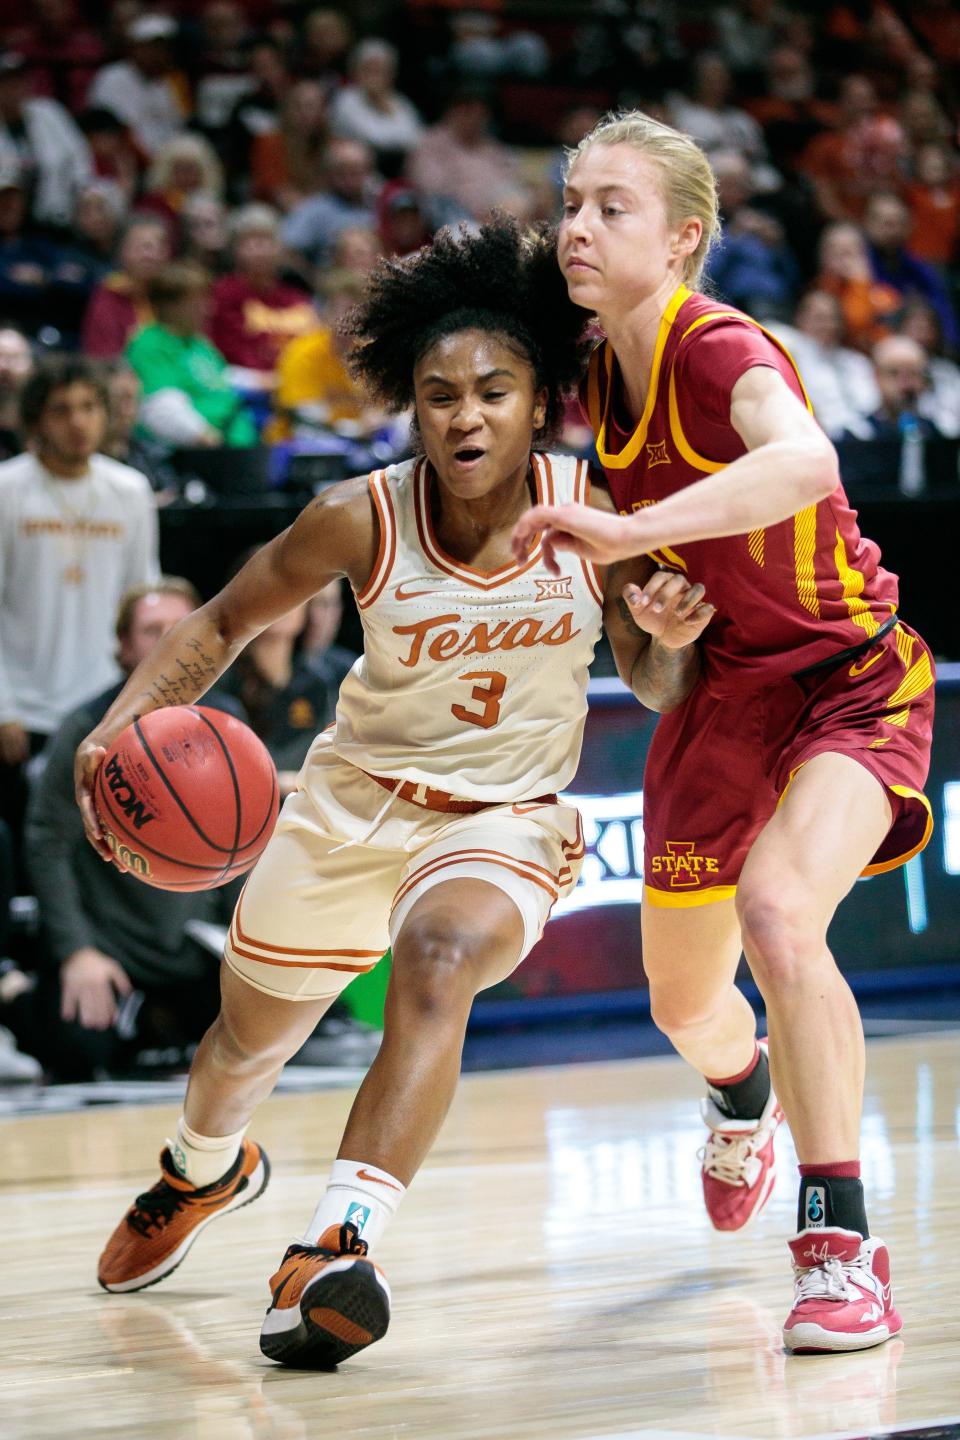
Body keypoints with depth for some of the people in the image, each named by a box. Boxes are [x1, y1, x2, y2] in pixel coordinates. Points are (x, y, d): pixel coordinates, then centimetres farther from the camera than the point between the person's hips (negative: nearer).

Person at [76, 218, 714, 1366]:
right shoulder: (361, 519, -18)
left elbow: (656, 687, -3)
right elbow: (223, 624, -4)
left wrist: (671, 638, -27)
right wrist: (123, 721, -20)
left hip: (505, 819, -2)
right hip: (353, 799, 2)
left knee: (436, 960, -36)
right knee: (247, 1035, 20)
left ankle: (335, 1250, -42)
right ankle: (203, 1169, 58)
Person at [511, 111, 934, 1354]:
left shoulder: (722, 352, -25)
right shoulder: (599, 376, -3)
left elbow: (804, 465, -48)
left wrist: (628, 532, -53)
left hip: (851, 679, -7)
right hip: (721, 691, 7)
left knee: (779, 916, -34)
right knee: (683, 1003, 18)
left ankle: (841, 1246, -26)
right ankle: (742, 1098, 56)